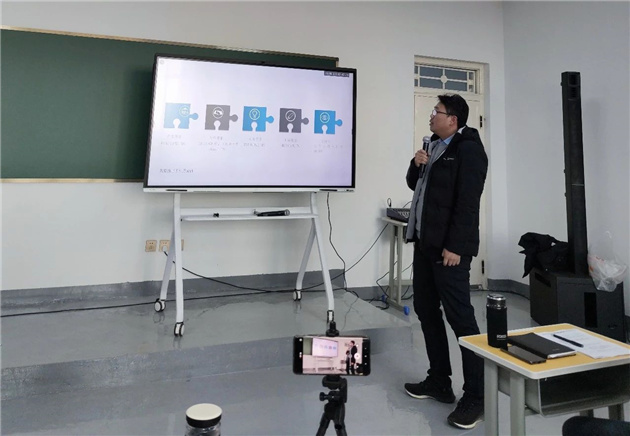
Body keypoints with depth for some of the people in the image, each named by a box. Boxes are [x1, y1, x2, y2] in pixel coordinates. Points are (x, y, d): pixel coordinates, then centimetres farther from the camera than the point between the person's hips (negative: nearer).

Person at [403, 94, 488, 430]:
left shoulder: (468, 149, -9)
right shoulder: (435, 146, 19)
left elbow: (466, 203, -17)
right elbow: (415, 185, 24)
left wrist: (455, 247, -21)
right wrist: (416, 164, 3)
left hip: (449, 247, -9)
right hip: (424, 242, 10)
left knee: (460, 317, -5)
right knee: (426, 310, 13)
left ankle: (476, 396, 6)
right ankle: (439, 381, 26)